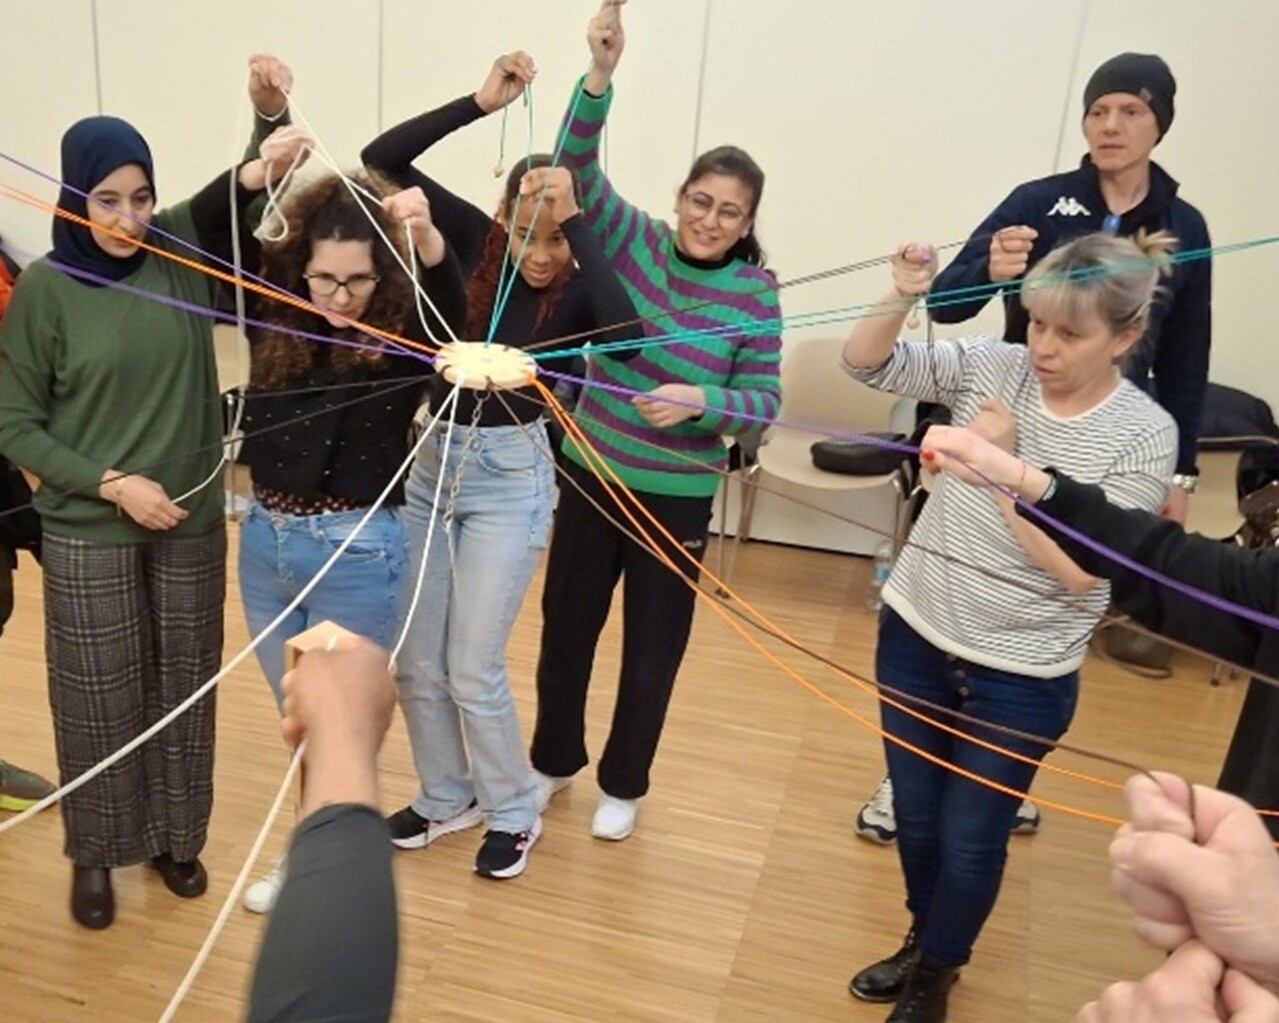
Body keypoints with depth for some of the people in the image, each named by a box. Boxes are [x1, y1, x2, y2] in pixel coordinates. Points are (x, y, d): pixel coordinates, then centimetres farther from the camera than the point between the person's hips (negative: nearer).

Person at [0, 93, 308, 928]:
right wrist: (111, 483, -15)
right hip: (89, 534, -2)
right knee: (100, 698, 10)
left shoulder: (183, 249, -5)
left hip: (193, 522, 2)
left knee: (183, 688, 14)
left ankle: (176, 837, 35)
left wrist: (264, 165, -20)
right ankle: (95, 854, 32)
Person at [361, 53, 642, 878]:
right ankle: (447, 798, 37)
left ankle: (516, 813, 27)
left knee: (473, 669, 1)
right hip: (432, 465, 5)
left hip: (510, 479, -4)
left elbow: (628, 334, -37)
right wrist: (481, 102, -19)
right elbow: (382, 158, -9)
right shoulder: (478, 243, -5)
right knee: (415, 660, 13)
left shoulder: (580, 289, -14)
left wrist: (574, 220, -33)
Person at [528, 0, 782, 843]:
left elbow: (763, 407, -10)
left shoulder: (755, 297, -10)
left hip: (677, 500, -2)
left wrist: (700, 402, -29)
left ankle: (624, 787, 36)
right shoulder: (633, 242, -6)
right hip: (591, 479, 2)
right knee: (566, 627, 17)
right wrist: (601, 76, -36)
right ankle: (555, 761, 42)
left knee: (652, 650, 12)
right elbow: (580, 167, -20)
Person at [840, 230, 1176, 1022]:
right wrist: (902, 299, -21)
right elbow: (867, 363, -3)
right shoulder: (992, 367, -6)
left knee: (969, 841, 11)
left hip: (1020, 677, -3)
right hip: (915, 635, 4)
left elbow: (1077, 570, -19)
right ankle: (923, 940, 48)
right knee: (914, 817, 19)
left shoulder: (1144, 435, -14)